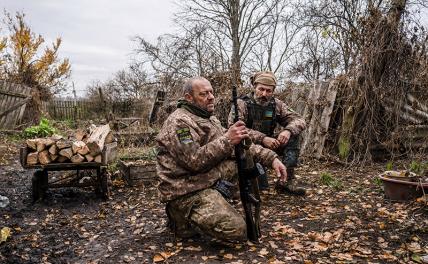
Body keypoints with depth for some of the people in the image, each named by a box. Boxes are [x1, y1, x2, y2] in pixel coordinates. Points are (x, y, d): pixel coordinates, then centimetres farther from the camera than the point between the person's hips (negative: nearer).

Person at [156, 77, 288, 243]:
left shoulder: (210, 120, 13)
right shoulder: (179, 122, -16)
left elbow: (240, 144, 10)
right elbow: (194, 161, -27)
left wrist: (271, 158, -1)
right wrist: (227, 140, -26)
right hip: (186, 191, -9)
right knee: (237, 230, -18)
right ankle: (184, 218, 1)